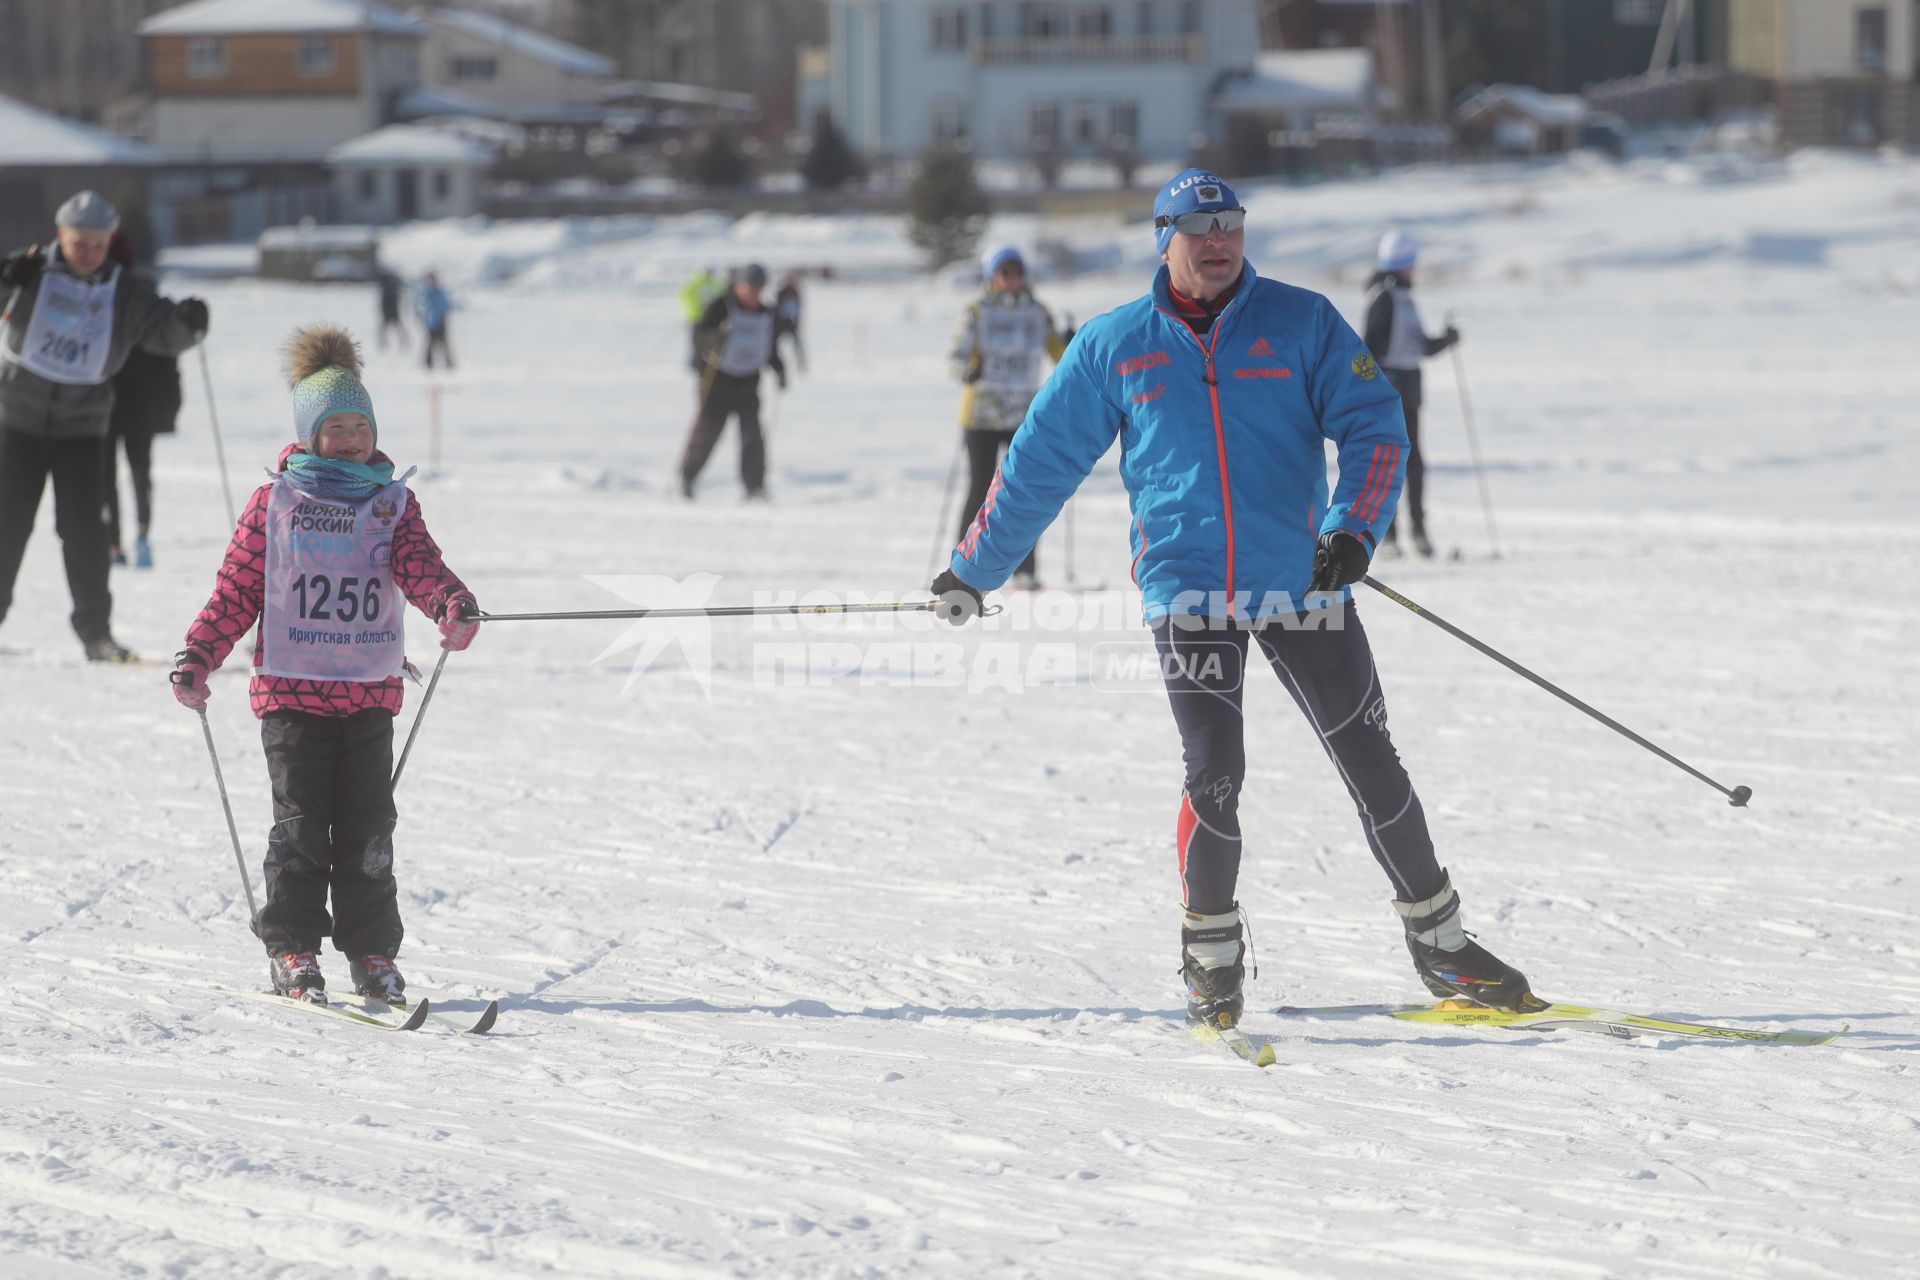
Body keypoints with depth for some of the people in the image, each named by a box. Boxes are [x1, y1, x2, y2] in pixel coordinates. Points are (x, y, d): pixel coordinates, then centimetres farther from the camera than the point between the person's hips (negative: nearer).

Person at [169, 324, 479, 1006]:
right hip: (292, 688, -2)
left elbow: (419, 564, -6)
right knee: (301, 824, -3)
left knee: (367, 826, 2)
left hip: (371, 692, 2)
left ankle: (372, 949, 11)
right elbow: (235, 591, 5)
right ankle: (292, 949, 5)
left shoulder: (392, 503, 9)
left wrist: (452, 604, -27)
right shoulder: (275, 504, 3)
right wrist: (197, 659, -3)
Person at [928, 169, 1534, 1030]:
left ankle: (1439, 943, 17)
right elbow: (1038, 464, 14)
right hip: (1187, 594, 0)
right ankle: (1212, 960, 9)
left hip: (1301, 583, 1)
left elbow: (1374, 426, -1)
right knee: (1215, 777, -10)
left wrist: (1352, 530, -18)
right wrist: (972, 570, 17)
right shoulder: (1113, 347, 6)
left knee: (1370, 764, 3)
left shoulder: (1301, 323, 4)